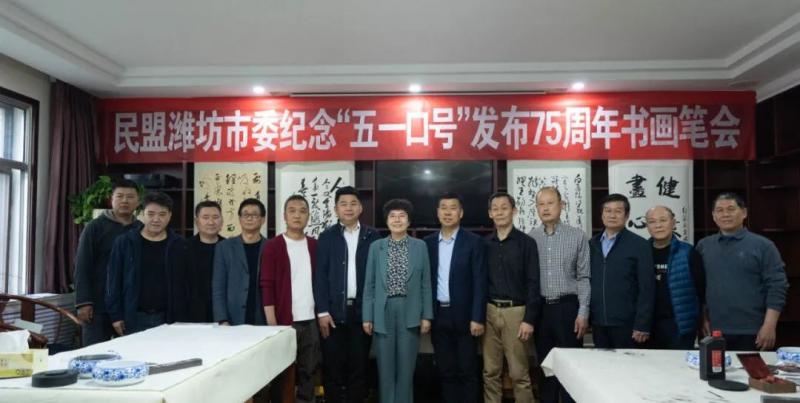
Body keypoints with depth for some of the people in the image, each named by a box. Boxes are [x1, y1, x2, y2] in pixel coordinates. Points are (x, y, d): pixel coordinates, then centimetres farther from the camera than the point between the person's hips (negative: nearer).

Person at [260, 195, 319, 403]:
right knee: (282, 374, 6)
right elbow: (267, 286, -8)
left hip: (311, 320, 4)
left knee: (308, 371, 12)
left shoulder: (315, 246, 9)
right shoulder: (273, 246, -4)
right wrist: (272, 322, -13)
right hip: (284, 321, -3)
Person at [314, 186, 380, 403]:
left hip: (362, 310, 1)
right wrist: (322, 311, -7)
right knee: (333, 365, 5)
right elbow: (320, 276, 0)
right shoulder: (327, 237, 4)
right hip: (334, 310, 0)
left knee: (359, 364, 8)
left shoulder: (372, 236, 4)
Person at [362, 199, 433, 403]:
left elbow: (425, 283, 4)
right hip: (384, 312, 0)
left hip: (410, 312, 0)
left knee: (406, 367, 7)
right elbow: (369, 284, 4)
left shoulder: (420, 246, 3)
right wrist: (367, 316, 0)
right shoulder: (376, 247, 3)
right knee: (385, 367, 8)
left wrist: (426, 315, 0)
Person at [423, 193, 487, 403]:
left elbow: (479, 283, -8)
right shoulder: (427, 242, 6)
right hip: (438, 316, 3)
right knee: (445, 371, 12)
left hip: (464, 316, -3)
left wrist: (477, 318, -13)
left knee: (467, 371, 5)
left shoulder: (474, 242, -5)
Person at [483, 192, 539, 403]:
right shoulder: (485, 244, 7)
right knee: (490, 372, 9)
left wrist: (529, 319, -12)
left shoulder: (526, 242, -3)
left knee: (519, 373, 2)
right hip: (489, 311, 3)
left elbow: (533, 283, -6)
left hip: (516, 311, -3)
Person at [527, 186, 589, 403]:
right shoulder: (530, 238, 3)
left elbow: (584, 277, -1)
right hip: (540, 308, 2)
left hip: (568, 307, -2)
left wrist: (583, 312, -6)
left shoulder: (578, 236, -1)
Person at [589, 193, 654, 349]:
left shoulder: (639, 245, -3)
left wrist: (642, 325, -11)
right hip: (598, 323, 4)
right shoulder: (592, 244, 8)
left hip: (626, 323, -3)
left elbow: (646, 289, -7)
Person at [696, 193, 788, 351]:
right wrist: (703, 319, 5)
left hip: (752, 333, -2)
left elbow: (777, 287, -6)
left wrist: (769, 326, -12)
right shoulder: (703, 246, 6)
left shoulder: (763, 245, -2)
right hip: (714, 332, 3)